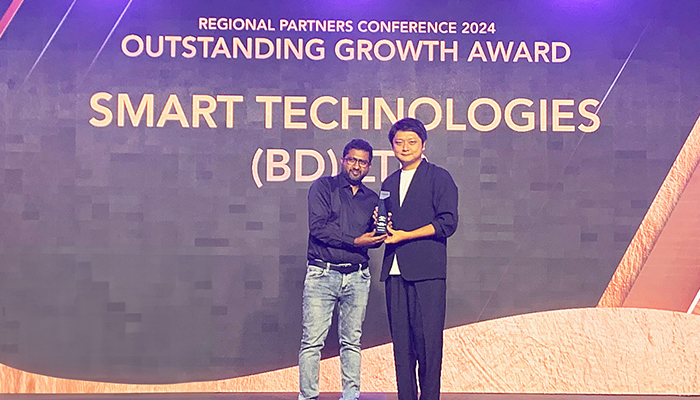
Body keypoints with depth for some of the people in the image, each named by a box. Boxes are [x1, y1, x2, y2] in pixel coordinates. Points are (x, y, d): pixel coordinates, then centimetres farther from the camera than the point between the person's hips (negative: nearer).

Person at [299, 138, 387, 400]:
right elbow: (317, 227, -8)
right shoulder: (323, 187, 4)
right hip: (322, 274, -3)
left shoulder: (372, 199, 17)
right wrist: (355, 241, -11)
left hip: (357, 277, 4)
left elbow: (373, 240, 13)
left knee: (352, 341, 6)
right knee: (312, 340, -5)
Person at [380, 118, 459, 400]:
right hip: (395, 271, 5)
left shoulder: (439, 177, 3)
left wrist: (405, 235, -10)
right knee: (401, 342, 4)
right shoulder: (389, 183, 21)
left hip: (426, 272, -5)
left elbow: (447, 223, -6)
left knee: (428, 341, -7)